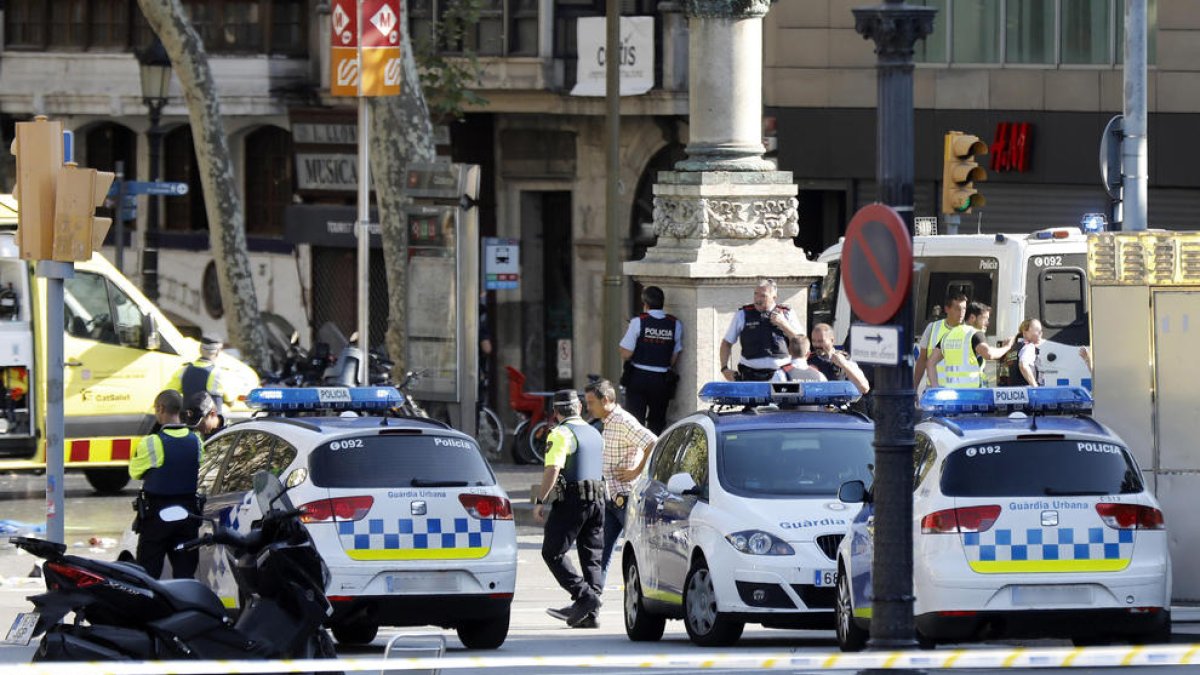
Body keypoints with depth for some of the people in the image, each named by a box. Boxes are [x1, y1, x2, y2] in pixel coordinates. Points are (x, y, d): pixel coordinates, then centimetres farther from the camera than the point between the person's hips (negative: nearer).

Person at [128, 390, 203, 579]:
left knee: (148, 571, 1)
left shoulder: (151, 443, -16)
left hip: (156, 515, -5)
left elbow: (135, 472, -2)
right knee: (184, 571, 8)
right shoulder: (196, 441, -1)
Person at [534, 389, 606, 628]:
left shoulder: (560, 434, -9)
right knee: (591, 558, 8)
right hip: (597, 500, 8)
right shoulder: (594, 434, 17)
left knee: (553, 552, -2)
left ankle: (584, 596, -16)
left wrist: (540, 501, -16)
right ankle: (590, 614, 3)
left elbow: (553, 469, -19)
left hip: (571, 501, -8)